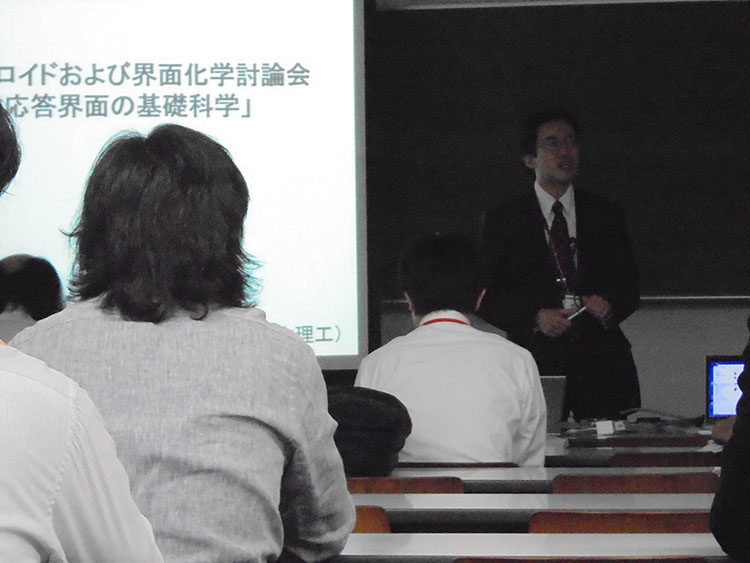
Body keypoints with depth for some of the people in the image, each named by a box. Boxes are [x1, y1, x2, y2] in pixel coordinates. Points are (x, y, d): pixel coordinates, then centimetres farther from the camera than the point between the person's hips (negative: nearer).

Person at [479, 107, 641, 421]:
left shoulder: (606, 215, 15)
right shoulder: (502, 221, 8)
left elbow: (630, 286, 16)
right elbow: (487, 298, 4)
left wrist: (609, 305, -6)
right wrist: (535, 318, -12)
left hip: (603, 363, 2)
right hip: (537, 365, -2)